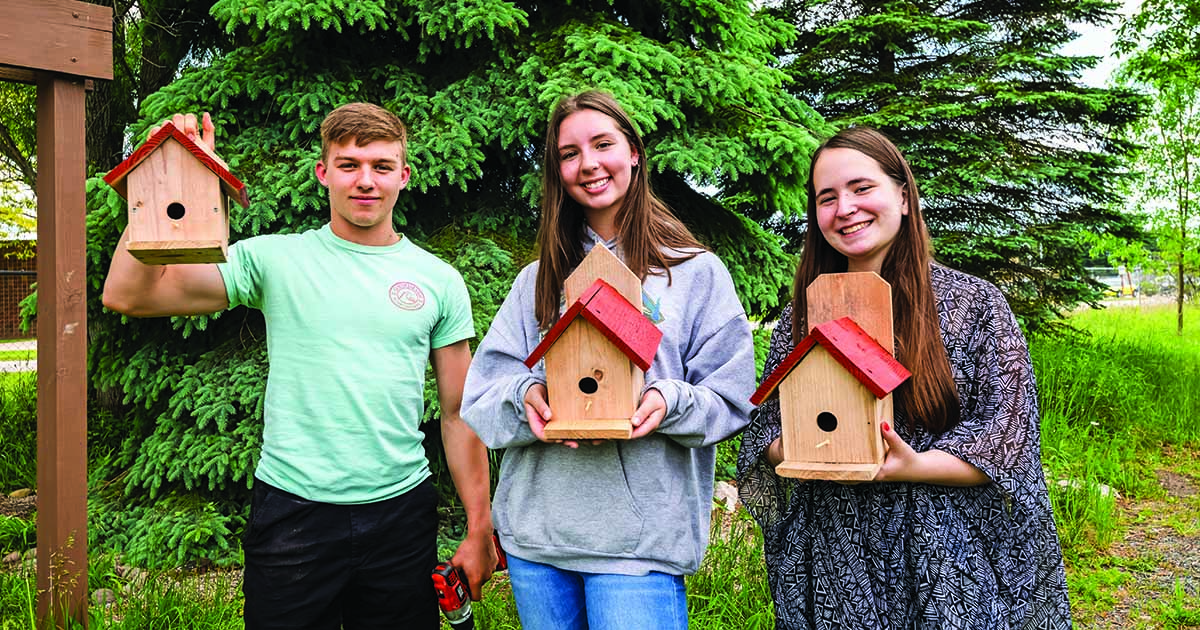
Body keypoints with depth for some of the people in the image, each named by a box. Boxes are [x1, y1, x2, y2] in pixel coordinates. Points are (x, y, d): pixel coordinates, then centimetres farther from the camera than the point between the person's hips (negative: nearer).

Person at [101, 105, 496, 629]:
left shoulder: (440, 281, 4)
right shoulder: (274, 259, 0)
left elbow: (459, 414, 5)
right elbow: (127, 295, -6)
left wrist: (479, 530, 4)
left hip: (401, 510, 2)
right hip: (292, 508, -1)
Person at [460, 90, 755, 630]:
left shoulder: (696, 272, 3)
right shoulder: (539, 279, 12)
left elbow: (731, 401, 0)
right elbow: (482, 393, 7)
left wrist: (670, 401, -19)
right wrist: (526, 395, -15)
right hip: (535, 529, 4)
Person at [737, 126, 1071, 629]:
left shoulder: (973, 302, -3)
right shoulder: (802, 314, 5)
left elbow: (1009, 434, -7)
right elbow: (764, 425, 8)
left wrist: (909, 466, -22)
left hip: (947, 560, -2)